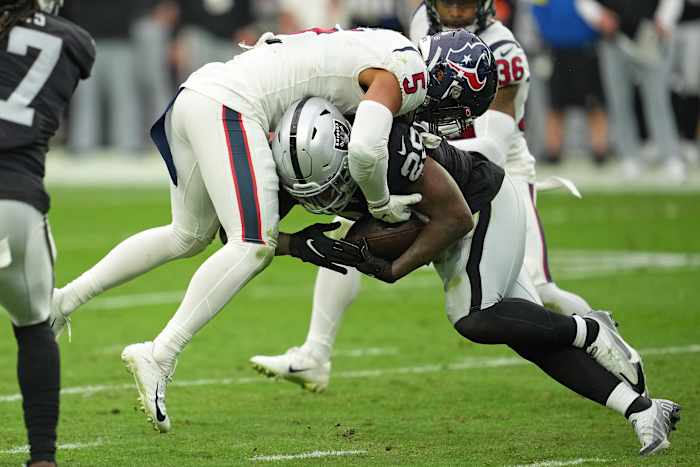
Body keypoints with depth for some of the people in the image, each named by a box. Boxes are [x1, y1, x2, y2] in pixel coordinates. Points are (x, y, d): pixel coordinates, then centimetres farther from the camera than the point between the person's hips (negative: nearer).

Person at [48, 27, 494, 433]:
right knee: (254, 246, -14)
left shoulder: (385, 48, 21)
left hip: (195, 95, 10)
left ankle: (65, 299, 23)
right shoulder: (402, 75, -7)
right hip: (228, 106, -10)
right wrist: (382, 204, -2)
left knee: (189, 235, 24)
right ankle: (159, 357, -21)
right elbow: (365, 149, -22)